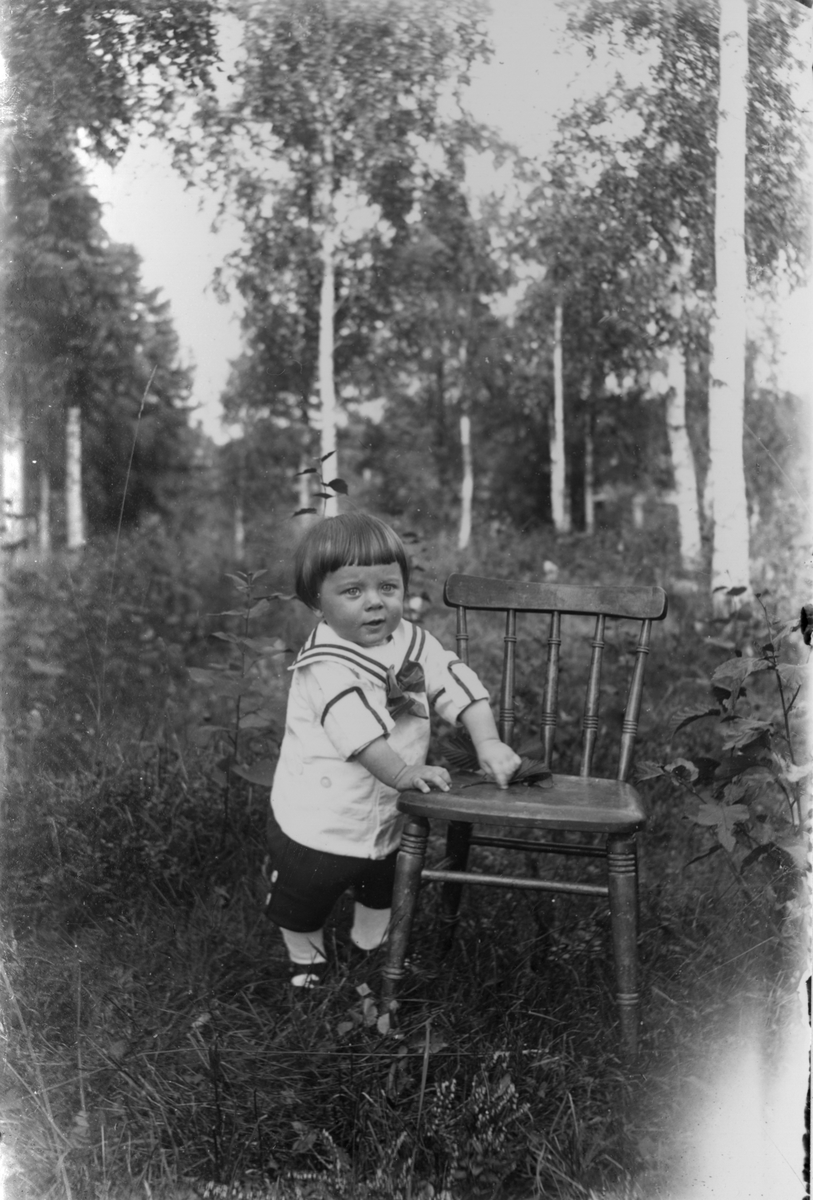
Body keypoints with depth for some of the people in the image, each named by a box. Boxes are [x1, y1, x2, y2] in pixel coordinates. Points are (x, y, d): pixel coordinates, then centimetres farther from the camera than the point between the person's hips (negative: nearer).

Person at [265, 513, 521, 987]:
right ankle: (306, 960, 44)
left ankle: (373, 949, 55)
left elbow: (460, 684, -7)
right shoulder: (325, 665, -26)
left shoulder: (412, 641, -4)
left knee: (384, 890, 29)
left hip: (388, 816, 6)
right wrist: (403, 774, -40)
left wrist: (489, 744, -20)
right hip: (320, 824, -6)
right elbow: (358, 732, -35)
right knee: (304, 905, 16)